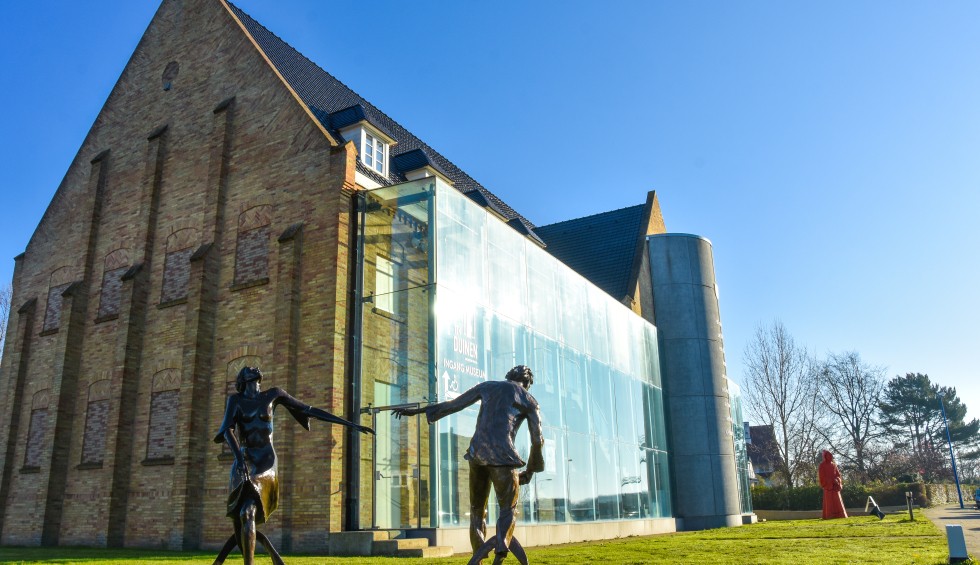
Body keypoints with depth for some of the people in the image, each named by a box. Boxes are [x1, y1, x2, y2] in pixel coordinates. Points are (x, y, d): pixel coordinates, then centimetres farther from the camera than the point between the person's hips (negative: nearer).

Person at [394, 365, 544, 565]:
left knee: (477, 510, 16)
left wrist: (416, 411, 28)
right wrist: (530, 471, 22)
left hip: (477, 452, 3)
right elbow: (537, 440, 8)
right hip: (502, 456, -3)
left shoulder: (487, 386, 19)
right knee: (508, 508, 7)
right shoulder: (529, 401, 11)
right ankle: (501, 542, -22)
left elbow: (452, 404, 20)